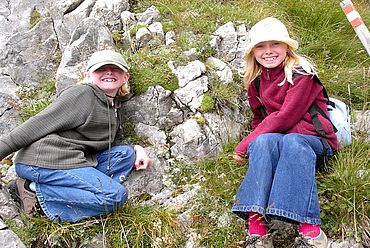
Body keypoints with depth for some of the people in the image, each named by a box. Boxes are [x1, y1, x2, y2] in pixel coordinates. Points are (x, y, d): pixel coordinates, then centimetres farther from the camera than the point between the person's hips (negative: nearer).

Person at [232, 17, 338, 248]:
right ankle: (257, 226, -45)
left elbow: (286, 117, -18)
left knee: (291, 143, -39)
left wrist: (245, 145, -17)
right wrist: (255, 140, -4)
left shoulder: (301, 73, -8)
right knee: (264, 141, -32)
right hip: (274, 136, 4)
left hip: (313, 139, -3)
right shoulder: (256, 80, 12)